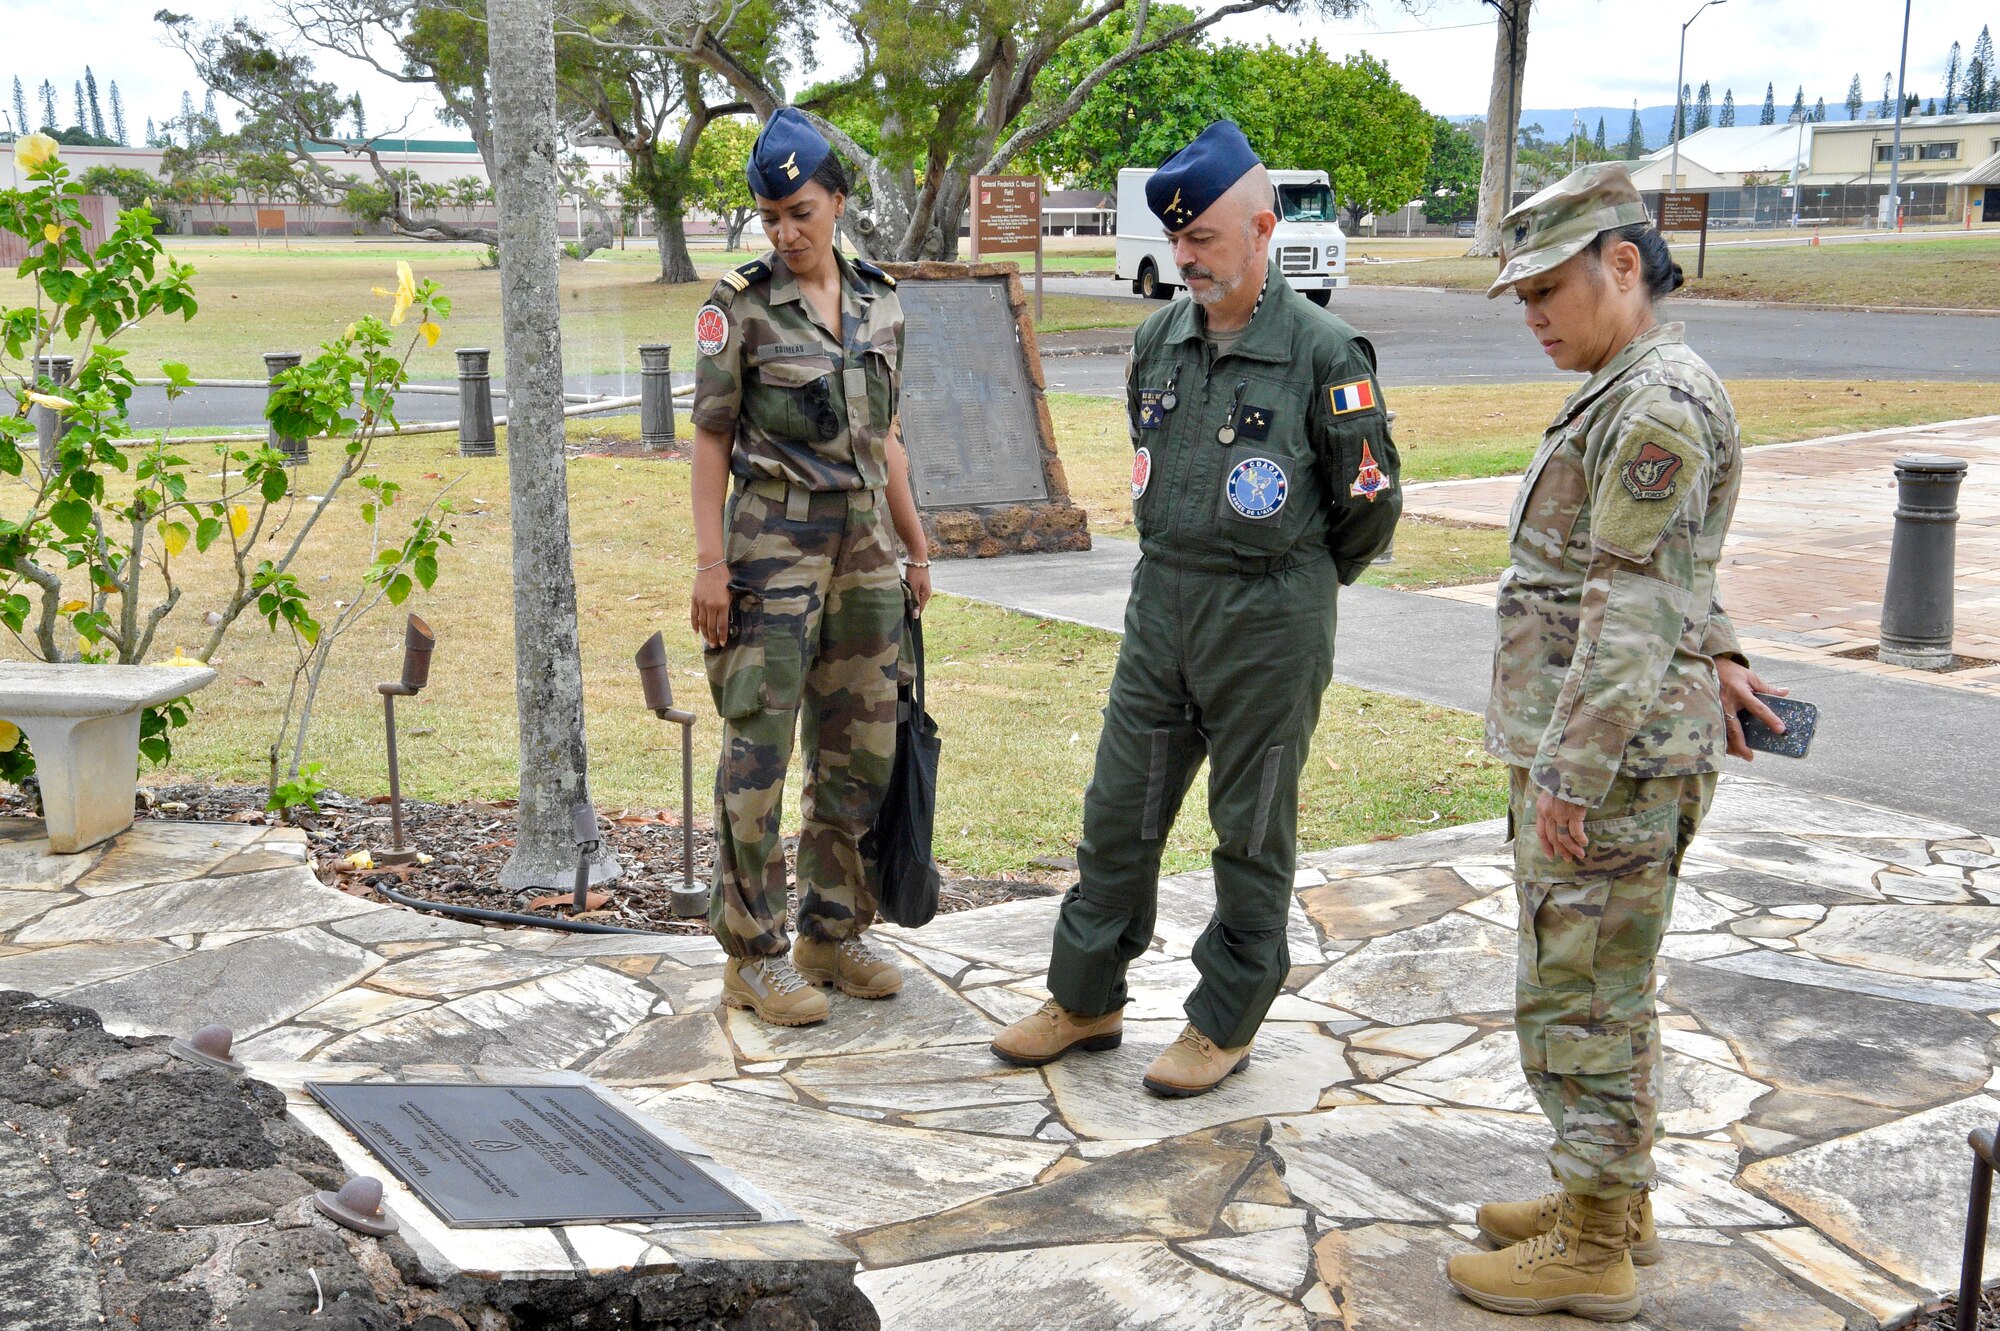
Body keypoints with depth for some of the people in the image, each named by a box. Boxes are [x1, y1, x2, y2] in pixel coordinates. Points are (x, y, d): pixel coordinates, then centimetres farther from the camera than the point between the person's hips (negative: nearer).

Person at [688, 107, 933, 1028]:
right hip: (774, 542, -6)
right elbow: (711, 440, -6)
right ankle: (752, 958, 8)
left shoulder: (879, 303, 9)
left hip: (864, 542, 6)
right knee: (760, 748, -2)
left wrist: (915, 549, 15)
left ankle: (834, 934, 24)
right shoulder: (740, 305, -5)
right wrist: (710, 562, -13)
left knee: (862, 747, 10)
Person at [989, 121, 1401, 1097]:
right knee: (1118, 810, 11)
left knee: (1252, 832, 7)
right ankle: (1086, 1000, 26)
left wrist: (1294, 582, 8)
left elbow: (1369, 503, -4)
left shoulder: (1322, 353, -12)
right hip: (1160, 607, 6)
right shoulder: (1160, 340, 6)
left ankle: (1226, 1022, 21)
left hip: (1269, 623, -6)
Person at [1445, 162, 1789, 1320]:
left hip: (1613, 753, -10)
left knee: (1582, 998, -1)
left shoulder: (1659, 405, -18)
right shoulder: (1627, 397, 15)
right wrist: (1716, 656, 19)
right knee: (1604, 988, 19)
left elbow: (1630, 607, -22)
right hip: (1586, 744, 10)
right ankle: (1614, 1201, 32)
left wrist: (1570, 771, -22)